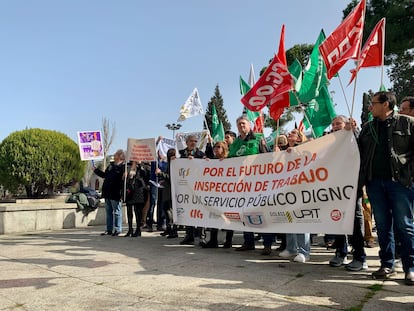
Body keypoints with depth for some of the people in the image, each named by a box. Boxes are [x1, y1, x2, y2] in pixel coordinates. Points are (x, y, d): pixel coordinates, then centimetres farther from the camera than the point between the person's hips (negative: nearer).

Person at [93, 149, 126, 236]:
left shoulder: (123, 167, -11)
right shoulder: (111, 165, 15)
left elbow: (123, 179, -19)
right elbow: (104, 175, 28)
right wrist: (96, 170, 30)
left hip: (115, 194, -9)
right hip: (108, 193, 9)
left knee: (117, 212, 1)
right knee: (109, 212, 14)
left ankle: (117, 230, 10)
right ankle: (109, 230, 23)